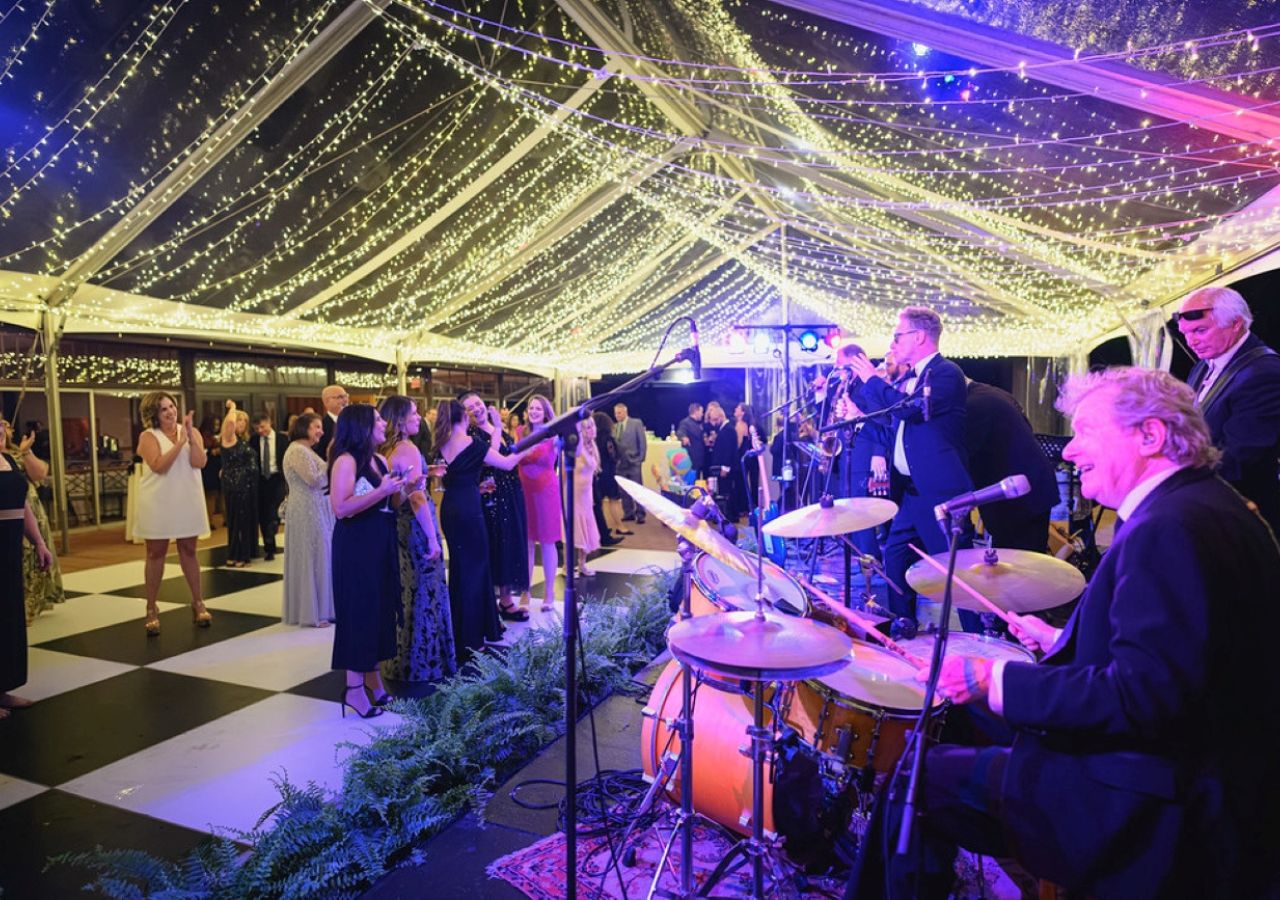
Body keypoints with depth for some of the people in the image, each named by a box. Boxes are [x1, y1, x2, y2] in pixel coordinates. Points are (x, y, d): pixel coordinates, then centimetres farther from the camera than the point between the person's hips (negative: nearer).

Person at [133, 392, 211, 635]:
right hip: (158, 503, -2)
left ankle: (198, 603, 19)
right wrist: (180, 441, -22)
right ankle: (151, 609, 13)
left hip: (187, 501, 3)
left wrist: (190, 436, -20)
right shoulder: (148, 436, -6)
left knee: (188, 551, 11)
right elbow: (159, 466, -20)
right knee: (155, 554, 5)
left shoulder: (191, 432, 2)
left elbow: (199, 462, -11)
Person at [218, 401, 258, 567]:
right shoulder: (229, 438, -10)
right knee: (237, 520, -2)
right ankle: (233, 557, 7)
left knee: (247, 519, 12)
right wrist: (232, 408, -14)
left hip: (247, 485, 8)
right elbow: (230, 421, -29)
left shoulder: (243, 440, 14)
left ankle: (243, 554, 22)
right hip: (235, 486, -8)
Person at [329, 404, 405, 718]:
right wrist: (381, 491, -24)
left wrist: (404, 488, -1)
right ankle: (354, 688, 8)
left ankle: (373, 680, 22)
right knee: (359, 610, -2)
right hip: (356, 546, -8)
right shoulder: (346, 461, -14)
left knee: (380, 609, 11)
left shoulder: (380, 460, 11)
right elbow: (341, 508, -24)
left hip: (381, 544, 8)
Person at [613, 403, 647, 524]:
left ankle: (640, 514, 7)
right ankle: (628, 513, 18)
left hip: (633, 462, -4)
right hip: (620, 463, 4)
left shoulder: (636, 423, -1)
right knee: (623, 490, 8)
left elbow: (643, 442, -3)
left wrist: (640, 459, -8)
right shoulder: (614, 427, 9)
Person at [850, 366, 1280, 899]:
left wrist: (997, 681, -23)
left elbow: (1141, 696, -29)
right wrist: (1061, 641, 13)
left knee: (921, 779, -4)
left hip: (1157, 810, -10)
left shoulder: (1170, 528, -24)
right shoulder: (1209, 506, 8)